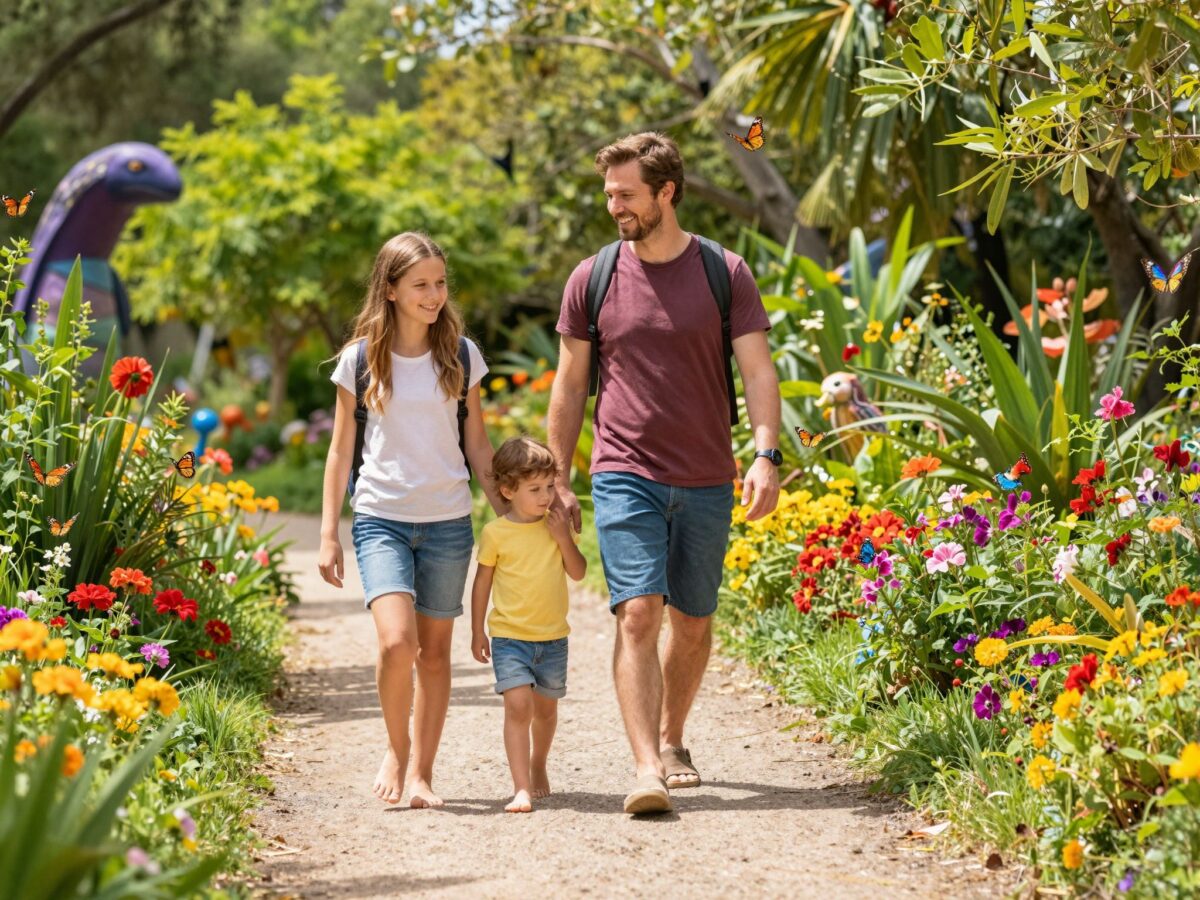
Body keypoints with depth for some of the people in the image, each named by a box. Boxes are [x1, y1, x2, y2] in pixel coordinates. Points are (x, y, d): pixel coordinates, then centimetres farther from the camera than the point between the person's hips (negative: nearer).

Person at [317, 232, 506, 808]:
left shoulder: (460, 355, 4)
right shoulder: (362, 359, -1)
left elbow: (477, 445, 12)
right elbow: (341, 450, 5)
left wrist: (507, 515, 7)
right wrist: (328, 535, 3)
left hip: (448, 521, 2)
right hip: (381, 517, -2)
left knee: (435, 650, 5)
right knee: (396, 641, -18)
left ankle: (421, 773, 16)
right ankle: (396, 749, 6)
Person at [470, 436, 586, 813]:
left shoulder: (557, 525, 2)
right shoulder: (495, 533, -6)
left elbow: (578, 572, 2)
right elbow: (482, 582, 1)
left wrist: (564, 538, -13)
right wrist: (477, 631, 2)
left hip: (553, 637, 3)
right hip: (509, 636, -3)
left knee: (545, 708, 15)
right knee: (518, 705, -17)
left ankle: (538, 767, 40)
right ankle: (522, 788, -19)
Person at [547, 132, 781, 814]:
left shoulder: (725, 274, 0)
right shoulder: (592, 279, 3)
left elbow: (758, 371, -2)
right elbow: (571, 385, 10)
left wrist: (767, 456, -16)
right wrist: (558, 480, 7)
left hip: (706, 481, 1)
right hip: (626, 474, -1)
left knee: (693, 621, 11)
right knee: (638, 612, -14)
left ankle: (674, 741, 33)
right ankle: (648, 769, -20)